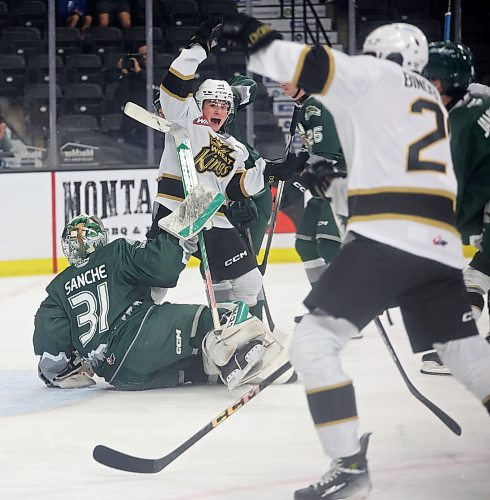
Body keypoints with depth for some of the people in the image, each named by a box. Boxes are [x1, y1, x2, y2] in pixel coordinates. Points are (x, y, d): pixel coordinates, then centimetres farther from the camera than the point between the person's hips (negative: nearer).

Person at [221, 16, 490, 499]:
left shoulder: (373, 77, 7)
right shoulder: (432, 101, 28)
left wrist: (255, 37, 5)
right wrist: (338, 176, 36)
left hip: (386, 237, -7)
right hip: (440, 245, 7)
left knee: (313, 339, -4)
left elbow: (311, 64, -7)